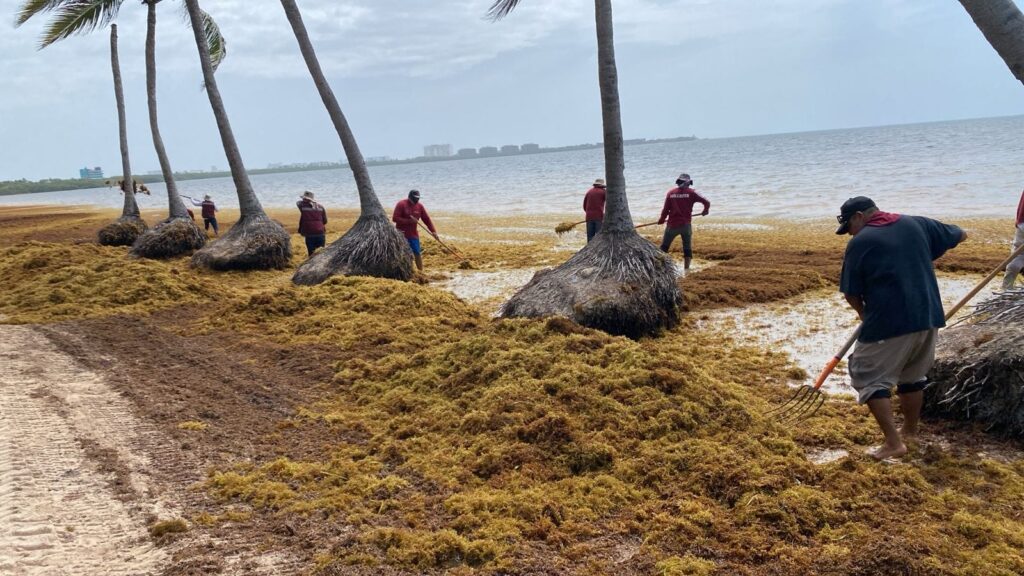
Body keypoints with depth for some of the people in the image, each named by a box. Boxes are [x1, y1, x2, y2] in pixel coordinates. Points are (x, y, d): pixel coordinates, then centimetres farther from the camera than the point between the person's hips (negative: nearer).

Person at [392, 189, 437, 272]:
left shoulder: (419, 206, 4)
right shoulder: (401, 204, -11)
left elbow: (427, 219, 5)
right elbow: (395, 218, -17)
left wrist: (433, 231, -5)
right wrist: (409, 221, -22)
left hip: (414, 234, 5)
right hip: (402, 234, -4)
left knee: (417, 253, 4)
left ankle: (421, 272, 13)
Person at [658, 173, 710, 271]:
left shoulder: (671, 193, 1)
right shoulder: (691, 192, -2)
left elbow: (666, 209, 1)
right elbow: (706, 202, -5)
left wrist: (661, 220, 18)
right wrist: (705, 211, 15)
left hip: (672, 224, 1)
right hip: (685, 224, -1)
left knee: (664, 246, 12)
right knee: (688, 248, 12)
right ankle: (686, 268, 7)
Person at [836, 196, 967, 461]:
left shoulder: (860, 243, -7)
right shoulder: (916, 224, 8)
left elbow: (851, 293, -3)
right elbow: (960, 235, 23)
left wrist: (866, 316, 15)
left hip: (888, 323, -7)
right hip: (928, 317, 7)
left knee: (870, 379, 3)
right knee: (913, 376, 24)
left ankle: (894, 442, -4)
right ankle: (910, 430, 38)